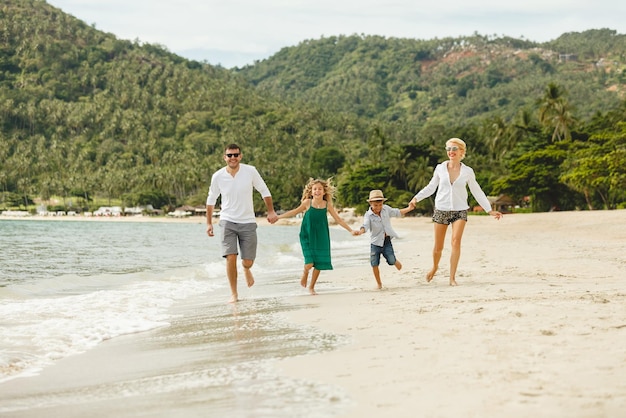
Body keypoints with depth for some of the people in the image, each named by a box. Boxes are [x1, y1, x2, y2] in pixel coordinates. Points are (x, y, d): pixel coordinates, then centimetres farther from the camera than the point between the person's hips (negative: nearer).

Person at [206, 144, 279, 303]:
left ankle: (246, 269, 40)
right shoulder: (218, 176, -4)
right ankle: (234, 293, -1)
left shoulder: (250, 171, -7)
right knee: (231, 257, -15)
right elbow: (211, 200, 9)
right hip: (228, 221, 0)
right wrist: (209, 223, 8)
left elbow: (264, 191, 5)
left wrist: (271, 211, -1)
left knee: (248, 261, 1)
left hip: (248, 222, 0)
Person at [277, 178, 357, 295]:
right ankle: (305, 274, 21)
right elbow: (295, 212, 8)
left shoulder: (327, 205, -3)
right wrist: (278, 217, 12)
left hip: (321, 238, 2)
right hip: (307, 237, -2)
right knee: (309, 263, -15)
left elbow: (338, 219, 4)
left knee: (319, 264, 2)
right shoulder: (307, 203, -7)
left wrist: (350, 230, 0)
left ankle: (311, 287, 24)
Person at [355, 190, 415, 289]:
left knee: (391, 260, -10)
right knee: (374, 264, -3)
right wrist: (360, 232, -48)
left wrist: (409, 209, 12)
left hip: (387, 241, 1)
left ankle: (396, 262, 30)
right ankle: (379, 283, 15)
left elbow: (397, 213, 16)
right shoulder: (368, 215, -12)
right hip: (375, 242, -1)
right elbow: (365, 226, -27)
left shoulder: (386, 209, 0)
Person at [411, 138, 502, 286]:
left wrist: (489, 210, 8)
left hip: (460, 210, -1)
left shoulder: (467, 171, 1)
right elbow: (430, 188, 9)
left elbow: (477, 192, 9)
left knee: (456, 241, -18)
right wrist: (417, 198, -5)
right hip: (441, 210, 1)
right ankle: (435, 267, 36)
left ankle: (452, 277, -12)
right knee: (438, 247, 4)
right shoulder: (440, 168, 1)